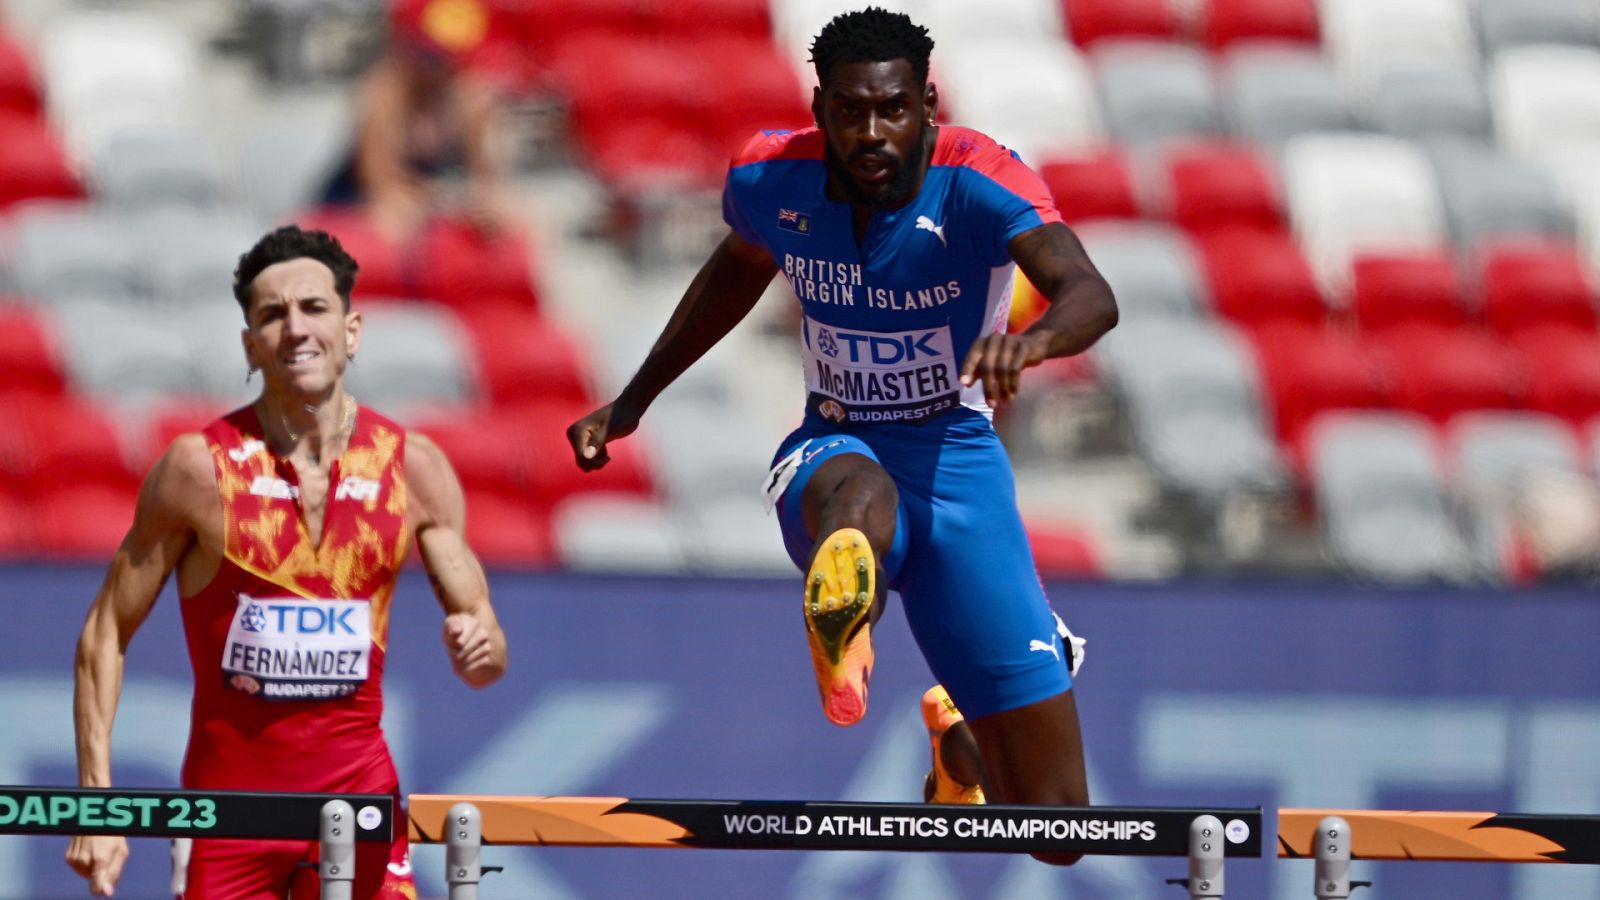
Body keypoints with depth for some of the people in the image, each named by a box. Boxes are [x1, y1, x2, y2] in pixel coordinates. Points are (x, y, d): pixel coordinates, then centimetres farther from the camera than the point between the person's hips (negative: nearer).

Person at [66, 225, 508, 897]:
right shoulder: (201, 468, -8)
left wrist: (478, 647, -22)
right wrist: (96, 805, -11)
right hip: (228, 792, -2)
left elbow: (487, 656, 4)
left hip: (358, 789, 2)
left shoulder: (414, 469, -1)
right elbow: (106, 635, -3)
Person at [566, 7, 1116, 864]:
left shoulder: (977, 183, -20)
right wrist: (631, 402, 24)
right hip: (833, 449, 1)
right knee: (859, 490, -42)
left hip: (958, 460, -1)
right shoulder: (769, 179, -8)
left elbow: (1092, 295, -37)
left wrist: (1035, 338, -61)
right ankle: (841, 631, -73)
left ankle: (962, 743, 35)